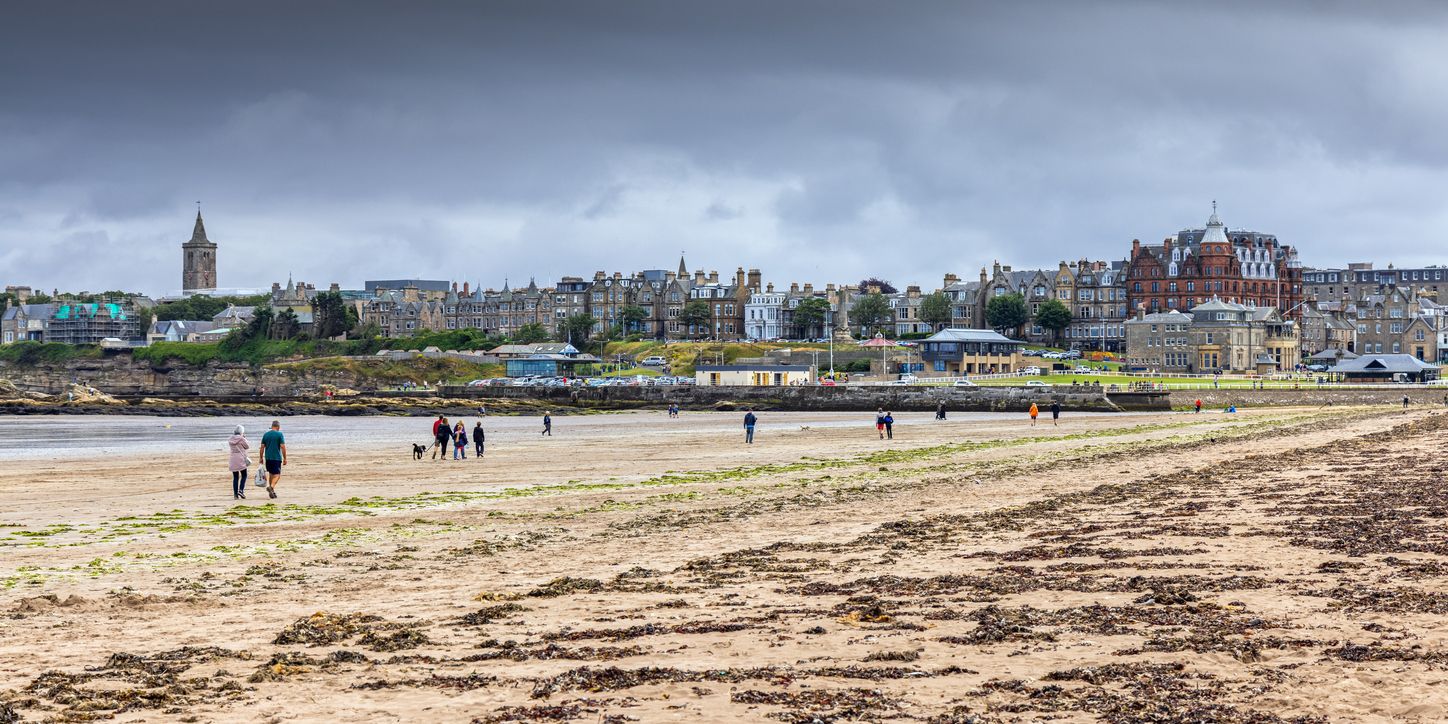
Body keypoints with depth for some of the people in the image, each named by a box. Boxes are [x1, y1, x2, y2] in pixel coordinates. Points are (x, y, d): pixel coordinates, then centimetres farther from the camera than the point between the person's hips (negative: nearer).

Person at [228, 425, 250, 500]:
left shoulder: (230, 439, 5)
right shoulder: (241, 439, -11)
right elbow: (247, 447, -1)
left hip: (233, 459, 5)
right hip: (241, 459, -5)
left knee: (235, 477, 8)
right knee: (244, 475, 7)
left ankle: (235, 495, 5)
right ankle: (241, 490, -12)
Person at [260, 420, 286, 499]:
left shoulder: (266, 434, 7)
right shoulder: (279, 434, -6)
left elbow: (262, 447, 7)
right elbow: (283, 447, -10)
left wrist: (261, 458, 14)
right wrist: (285, 458, -4)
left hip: (268, 457, 5)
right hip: (277, 457, -5)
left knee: (271, 474, 16)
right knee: (277, 474, -4)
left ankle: (272, 491, 18)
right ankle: (271, 487, -28)